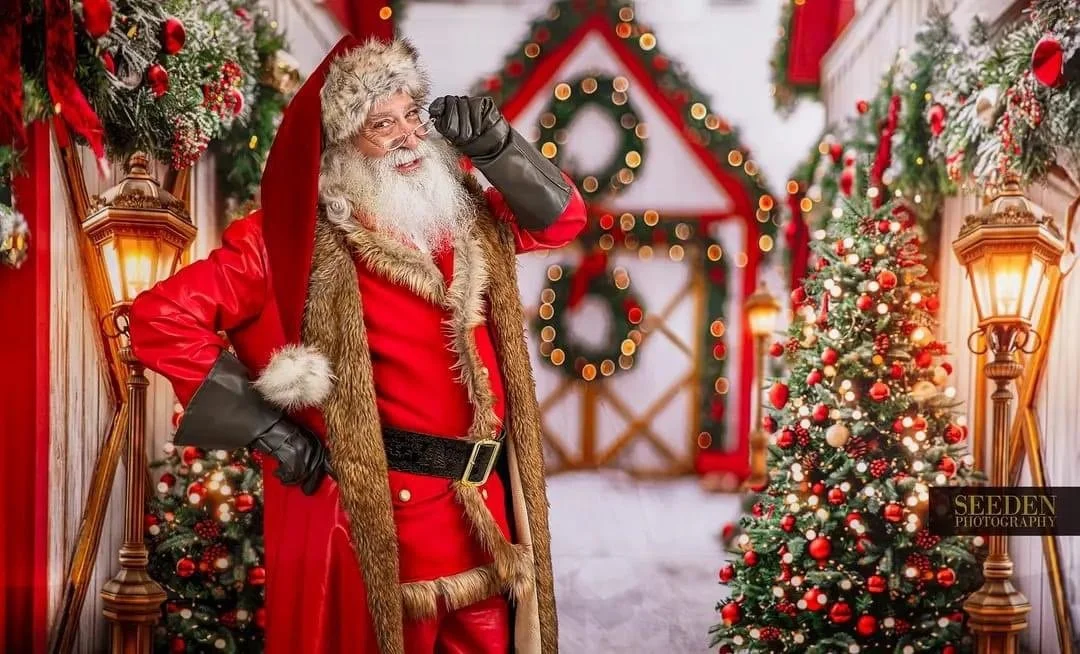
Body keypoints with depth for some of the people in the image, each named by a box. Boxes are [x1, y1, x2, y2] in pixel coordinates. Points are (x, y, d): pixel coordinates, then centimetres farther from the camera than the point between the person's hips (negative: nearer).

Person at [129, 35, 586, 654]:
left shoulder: (465, 214, 7)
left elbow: (563, 218, 14)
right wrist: (267, 429, -15)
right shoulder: (303, 237, -12)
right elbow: (162, 316, -16)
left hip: (486, 507, 6)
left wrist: (495, 142, -3)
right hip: (384, 513, -6)